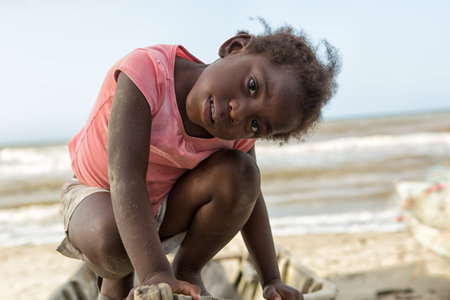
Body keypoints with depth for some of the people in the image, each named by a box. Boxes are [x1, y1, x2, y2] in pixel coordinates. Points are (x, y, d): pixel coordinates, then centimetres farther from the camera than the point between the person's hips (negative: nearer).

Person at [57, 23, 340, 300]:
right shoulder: (145, 72, -36)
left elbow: (248, 198, -4)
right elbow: (126, 177, -44)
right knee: (110, 238, -38)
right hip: (100, 196, -3)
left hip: (168, 208, 3)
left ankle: (187, 273, -2)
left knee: (240, 171, -24)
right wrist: (156, 275, -52)